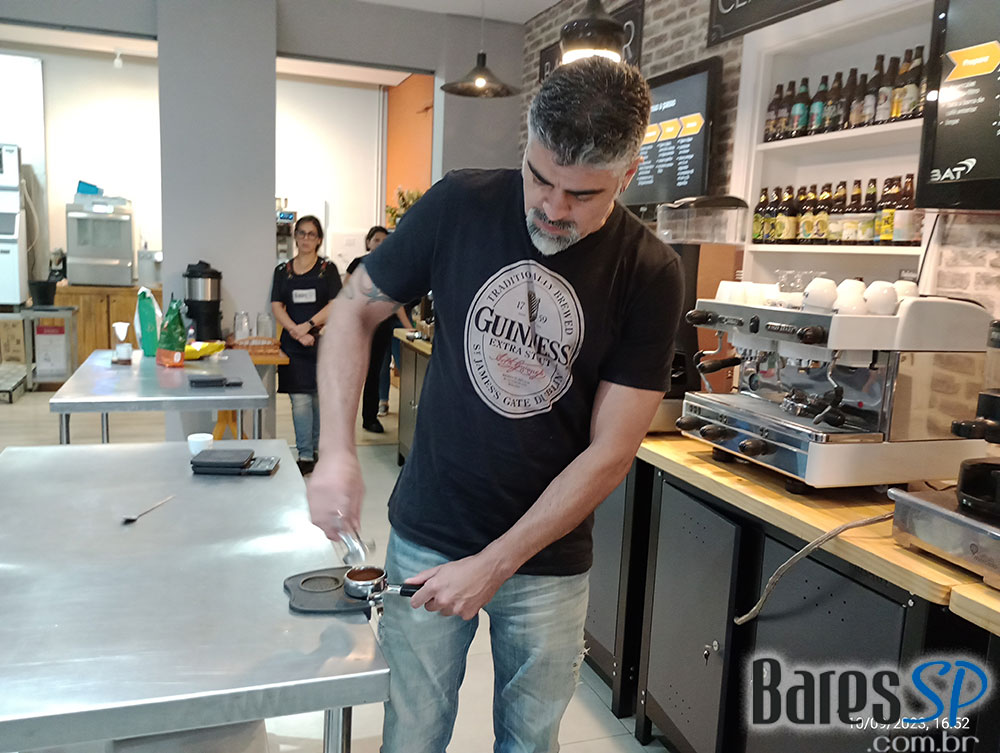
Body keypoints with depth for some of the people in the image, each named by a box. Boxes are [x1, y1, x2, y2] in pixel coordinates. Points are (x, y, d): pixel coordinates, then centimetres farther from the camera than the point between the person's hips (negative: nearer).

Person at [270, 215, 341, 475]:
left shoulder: (327, 268, 4)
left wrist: (309, 325, -16)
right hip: (294, 345, 1)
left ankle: (317, 449, 20)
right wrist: (297, 332, -14)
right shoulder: (283, 271, 9)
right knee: (300, 400, -4)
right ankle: (305, 457, 0)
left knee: (320, 398, 6)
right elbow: (277, 306, 1)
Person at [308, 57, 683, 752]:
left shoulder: (650, 275, -12)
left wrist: (494, 565, -15)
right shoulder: (461, 206, -11)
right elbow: (357, 309, 0)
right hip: (428, 536, 0)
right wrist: (338, 450, -14)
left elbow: (610, 453, -12)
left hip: (550, 557, 0)